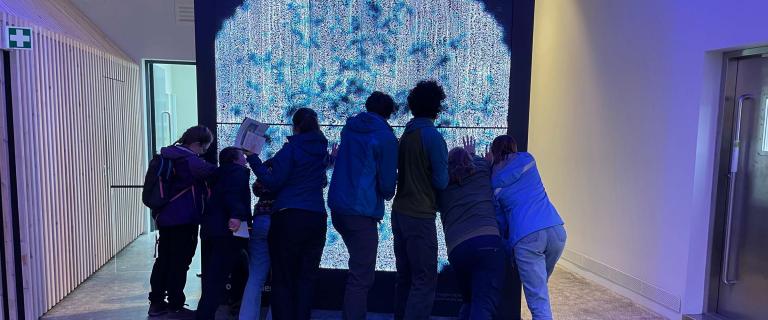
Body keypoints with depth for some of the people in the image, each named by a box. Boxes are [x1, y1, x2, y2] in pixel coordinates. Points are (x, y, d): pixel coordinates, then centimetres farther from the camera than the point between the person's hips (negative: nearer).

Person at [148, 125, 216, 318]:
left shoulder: (170, 156, 13)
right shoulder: (188, 159, -17)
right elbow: (211, 171, -27)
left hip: (165, 216, 9)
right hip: (183, 219, -9)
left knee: (164, 259, 16)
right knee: (180, 262, 0)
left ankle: (156, 302, 23)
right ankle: (176, 306, 7)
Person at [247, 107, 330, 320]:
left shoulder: (291, 148, -6)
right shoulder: (322, 149, 11)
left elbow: (273, 183, -8)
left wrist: (253, 159, -1)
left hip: (288, 217, -5)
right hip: (317, 217, 5)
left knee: (283, 278, 5)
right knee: (307, 277, 10)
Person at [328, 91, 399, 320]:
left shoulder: (350, 126, 12)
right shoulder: (386, 138, -9)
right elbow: (388, 185, -9)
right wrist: (387, 194, 14)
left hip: (337, 206, 8)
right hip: (362, 212, -8)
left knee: (359, 266, 26)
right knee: (362, 277, -2)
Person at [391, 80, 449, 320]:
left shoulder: (406, 134, 8)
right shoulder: (433, 137, -13)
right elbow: (441, 182, -12)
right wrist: (447, 172, 6)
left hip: (400, 213, 8)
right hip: (420, 217, -8)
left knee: (405, 276, 17)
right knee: (425, 280, 0)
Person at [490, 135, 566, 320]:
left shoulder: (492, 181, 12)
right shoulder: (527, 159, 14)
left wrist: (507, 250, 22)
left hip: (525, 238, -3)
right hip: (555, 230, 3)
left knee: (539, 302, -1)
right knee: (539, 286, 24)